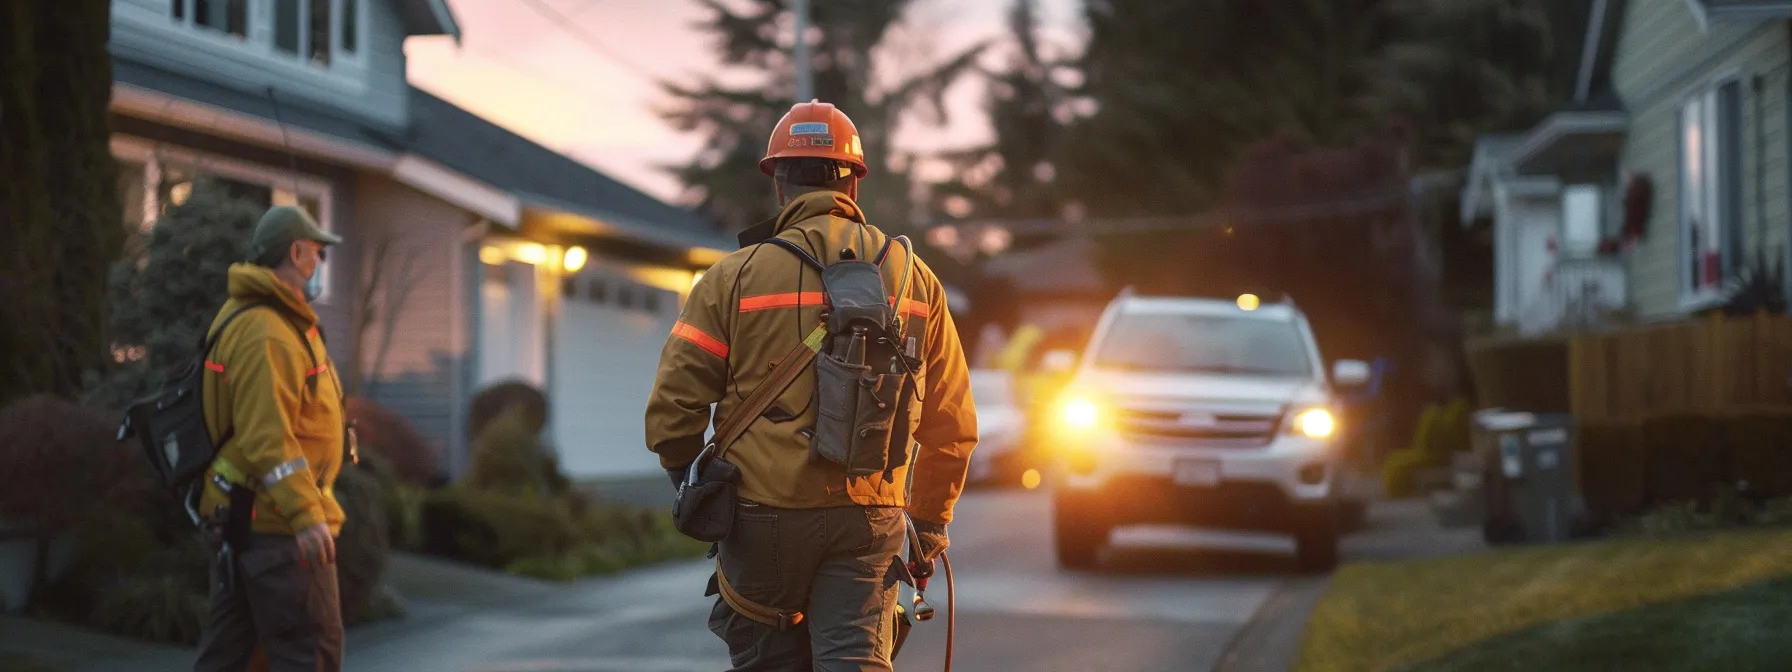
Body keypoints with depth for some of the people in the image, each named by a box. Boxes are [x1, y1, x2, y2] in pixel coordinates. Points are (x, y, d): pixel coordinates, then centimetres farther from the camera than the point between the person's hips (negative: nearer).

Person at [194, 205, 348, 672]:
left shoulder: (244, 316, 15)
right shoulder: (266, 334, -19)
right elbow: (266, 436, -28)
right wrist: (306, 515, -33)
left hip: (239, 518, 11)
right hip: (275, 518, -11)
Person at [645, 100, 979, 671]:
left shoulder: (735, 277, -1)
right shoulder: (914, 278, 7)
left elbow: (672, 411, -3)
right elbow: (951, 423, 10)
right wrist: (932, 520, 22)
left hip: (763, 516, -1)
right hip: (869, 518, 1)